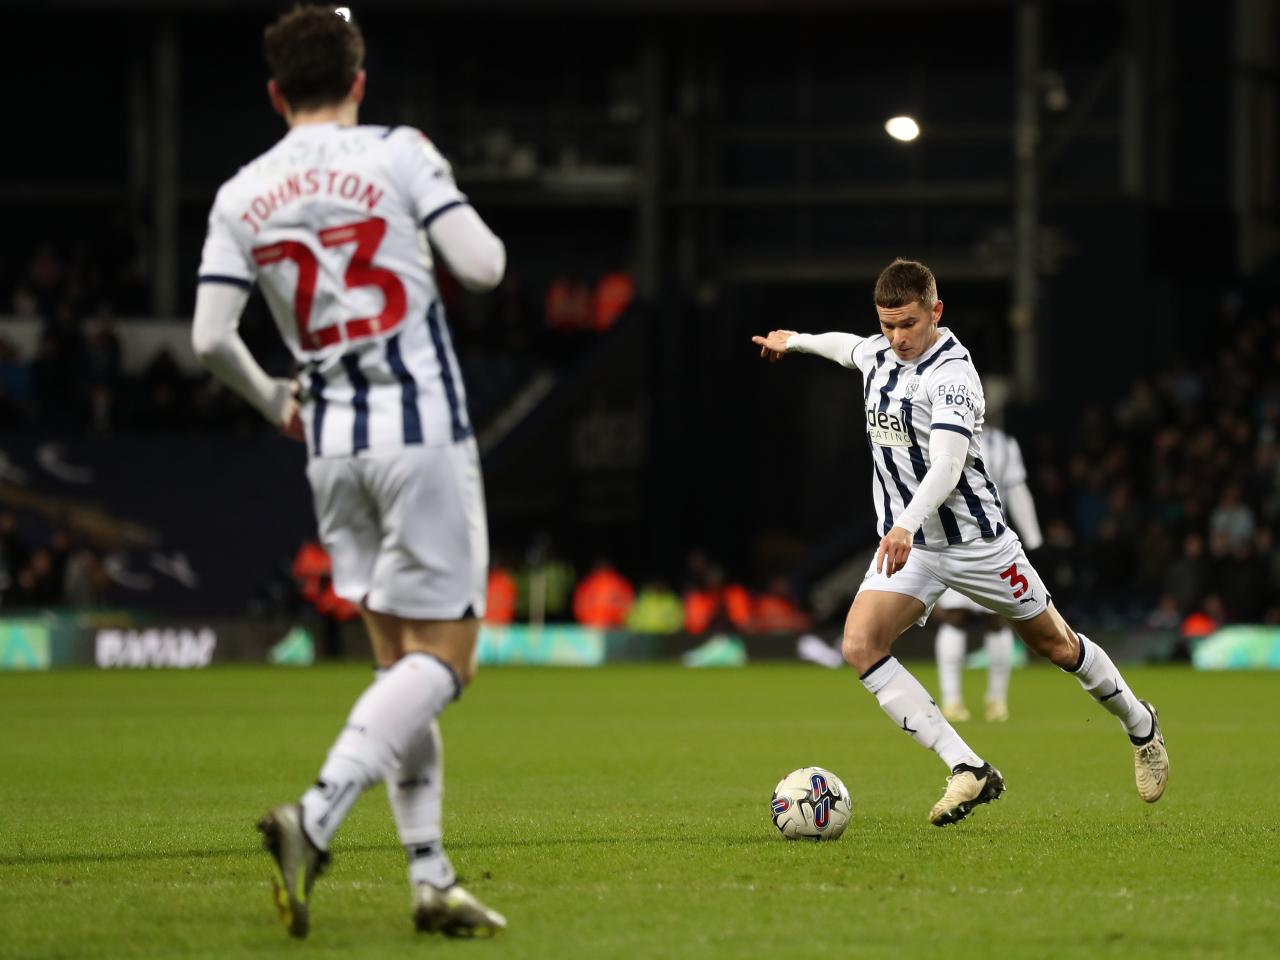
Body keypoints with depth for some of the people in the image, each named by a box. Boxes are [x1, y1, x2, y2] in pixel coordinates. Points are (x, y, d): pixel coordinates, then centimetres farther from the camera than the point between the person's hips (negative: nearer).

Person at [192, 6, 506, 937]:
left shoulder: (241, 195, 6)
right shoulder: (398, 154, -5)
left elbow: (210, 335, -1)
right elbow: (483, 265, -11)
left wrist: (275, 402, 18)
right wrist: (467, 226, 13)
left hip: (332, 445, 5)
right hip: (423, 432, -5)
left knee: (401, 660, 12)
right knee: (442, 655, -4)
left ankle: (431, 876, 5)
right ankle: (317, 816, -23)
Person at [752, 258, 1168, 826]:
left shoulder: (952, 373, -22)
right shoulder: (876, 354, 0)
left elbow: (947, 467, -35)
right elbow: (848, 347, 28)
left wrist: (907, 526, -50)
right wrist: (795, 341, 44)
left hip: (974, 539, -6)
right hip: (905, 543, 6)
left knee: (1054, 644, 10)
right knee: (860, 645, -18)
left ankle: (1140, 725, 40)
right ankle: (968, 771, -20)